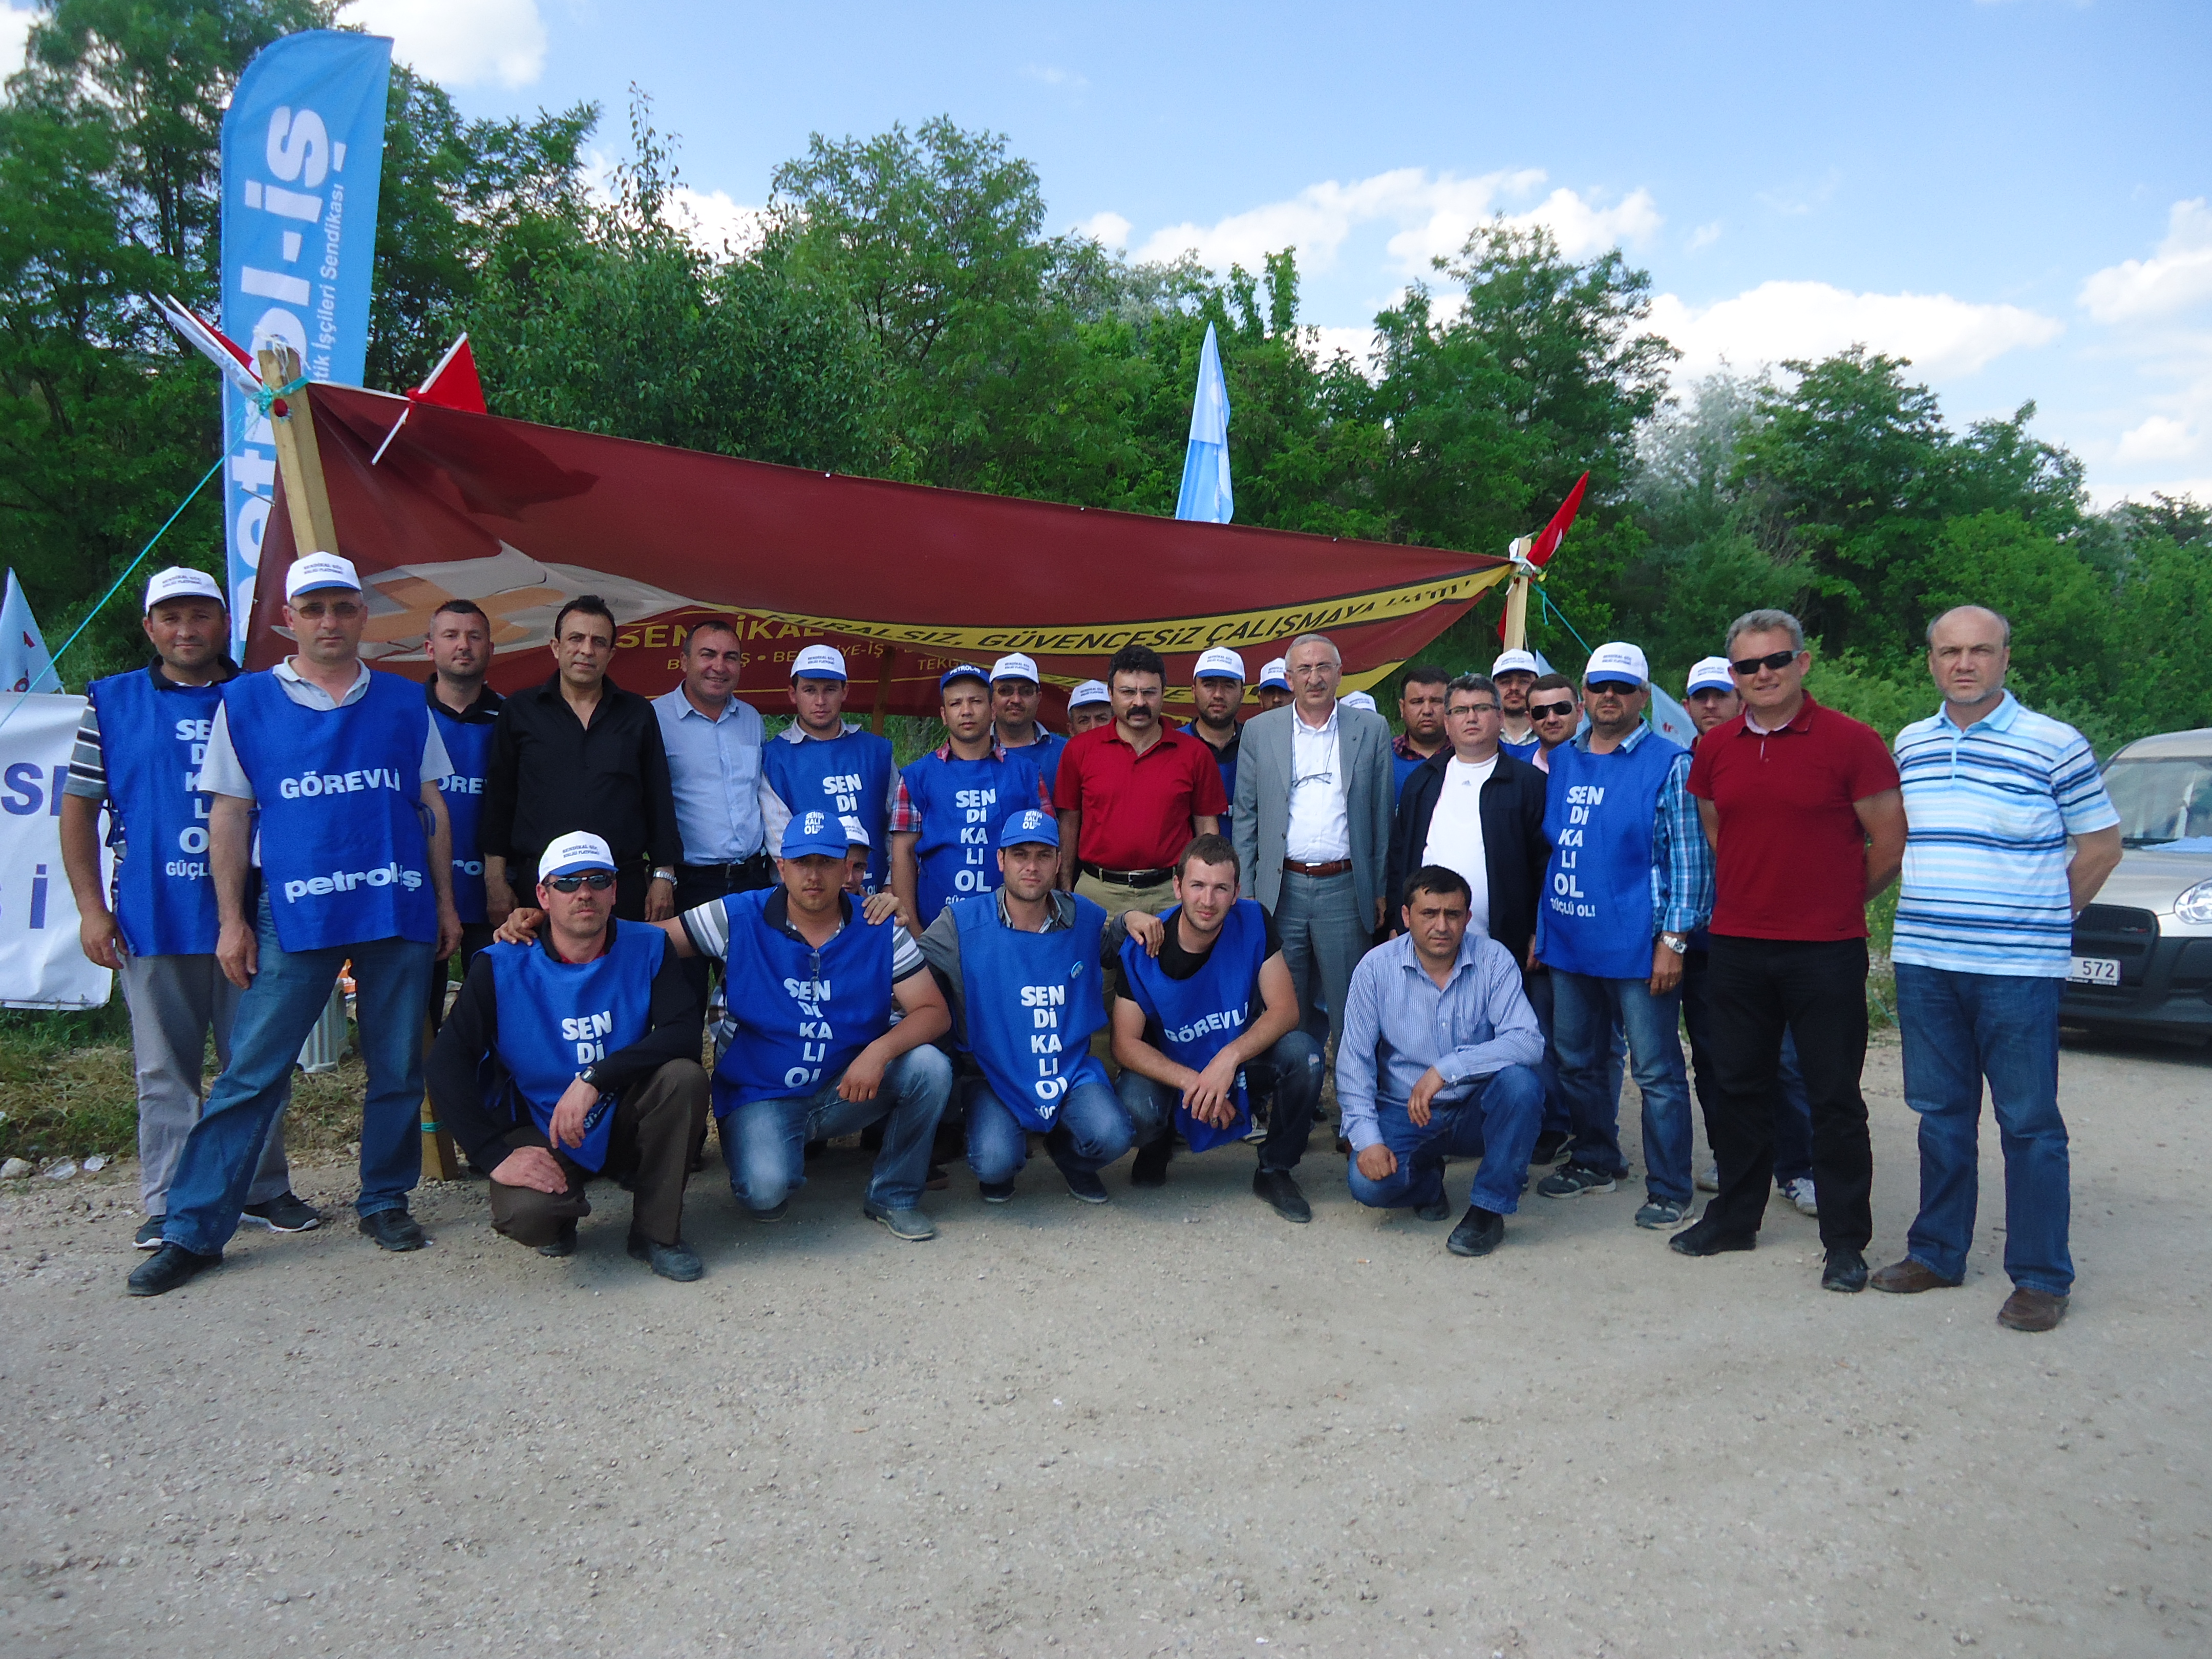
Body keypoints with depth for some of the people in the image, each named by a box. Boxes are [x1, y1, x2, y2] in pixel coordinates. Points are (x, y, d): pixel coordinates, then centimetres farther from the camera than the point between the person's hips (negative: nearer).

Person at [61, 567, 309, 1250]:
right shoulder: (112, 701, 7)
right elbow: (79, 807, 7)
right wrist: (91, 906, -1)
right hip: (152, 921, 0)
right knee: (165, 1071, 6)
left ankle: (264, 1190, 20)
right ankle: (167, 1206, 16)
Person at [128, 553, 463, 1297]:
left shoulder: (404, 702, 10)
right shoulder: (247, 701, 6)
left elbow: (433, 808, 13)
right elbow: (230, 816, 5)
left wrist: (445, 901, 8)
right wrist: (232, 920, 0)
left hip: (398, 912, 2)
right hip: (294, 914, -1)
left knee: (398, 1068, 7)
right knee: (250, 1074, -1)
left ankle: (385, 1199, 22)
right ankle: (193, 1229, 8)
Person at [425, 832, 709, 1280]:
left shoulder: (647, 948, -7)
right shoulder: (501, 968, -11)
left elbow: (685, 1033, -19)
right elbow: (445, 1066, -15)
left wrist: (594, 1078, -31)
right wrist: (496, 1155, -25)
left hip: (624, 1121, 1)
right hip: (539, 1133, -1)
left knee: (684, 1076, -29)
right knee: (525, 1214, -32)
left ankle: (657, 1231, -9)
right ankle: (563, 1212, 10)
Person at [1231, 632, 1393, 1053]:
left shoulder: (1371, 729, 5)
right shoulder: (1260, 730, 6)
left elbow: (1382, 813, 6)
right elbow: (1245, 816, 7)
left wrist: (1381, 889, 4)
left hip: (1345, 888, -1)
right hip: (1281, 889, 1)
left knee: (1351, 1013, 4)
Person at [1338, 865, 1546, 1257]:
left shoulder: (1493, 960, -11)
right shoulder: (1377, 967, -8)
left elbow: (1529, 1042, -24)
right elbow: (1355, 1059, -7)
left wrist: (1446, 1069, -33)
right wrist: (1367, 1138, -19)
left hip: (1476, 1112, 0)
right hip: (1403, 1114, 0)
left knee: (1521, 1081, -31)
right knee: (1367, 1181, -26)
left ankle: (1488, 1208, -12)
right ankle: (1427, 1176, 12)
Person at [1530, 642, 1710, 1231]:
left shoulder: (1670, 765, -5)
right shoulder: (1560, 761, 11)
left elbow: (1690, 858, -8)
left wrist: (1673, 941, -13)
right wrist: (1537, 927, 13)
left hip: (1639, 949, -6)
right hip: (1568, 945, 6)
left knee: (1657, 1072, 1)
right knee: (1577, 1063, 16)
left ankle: (1668, 1189, 12)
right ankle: (1595, 1161, 33)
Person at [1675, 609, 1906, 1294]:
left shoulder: (1851, 742, -7)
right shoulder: (1714, 748, 7)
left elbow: (1890, 843, -3)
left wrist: (1835, 902, 5)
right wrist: (1755, 893, 13)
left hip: (1826, 952, -4)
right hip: (1736, 947, 5)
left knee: (1834, 1097, 4)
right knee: (1738, 1088, 14)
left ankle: (1846, 1242, 16)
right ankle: (1734, 1216, 29)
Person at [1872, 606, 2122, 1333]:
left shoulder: (2054, 745, -4)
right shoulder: (1911, 744, 10)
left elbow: (2101, 844, 3)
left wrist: (2044, 921, 3)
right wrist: (1933, 916, 13)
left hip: (2018, 971, -4)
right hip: (1923, 965, 5)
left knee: (2029, 1123, 1)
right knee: (1941, 1114, 13)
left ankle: (2041, 1278, 12)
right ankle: (1937, 1252, 24)